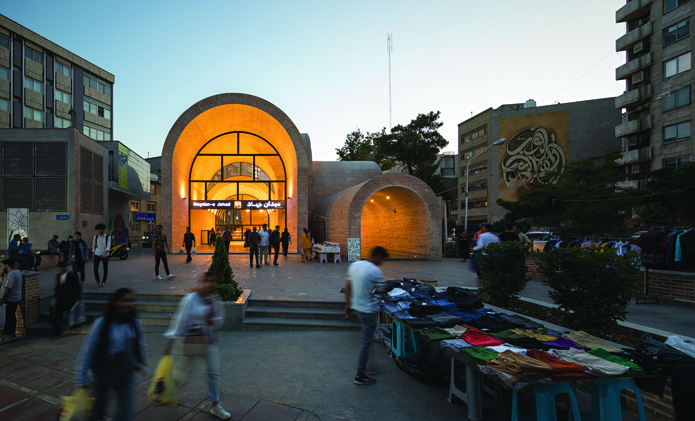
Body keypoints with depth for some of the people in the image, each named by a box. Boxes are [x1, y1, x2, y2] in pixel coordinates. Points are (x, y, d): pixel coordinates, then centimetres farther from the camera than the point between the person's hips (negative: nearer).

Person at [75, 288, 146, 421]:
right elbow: (88, 350, -15)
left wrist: (140, 364, 16)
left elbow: (140, 346, 5)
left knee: (125, 410, 1)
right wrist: (81, 377, -11)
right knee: (99, 406, 21)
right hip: (102, 371, -2)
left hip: (125, 373, 2)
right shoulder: (102, 323, -21)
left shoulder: (135, 324, -11)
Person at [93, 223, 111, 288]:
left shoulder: (108, 237, -5)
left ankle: (103, 281, 25)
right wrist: (93, 252, 22)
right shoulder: (95, 237, 3)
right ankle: (97, 281, 7)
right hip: (97, 254, 1)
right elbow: (93, 245, 17)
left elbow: (108, 246, -15)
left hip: (105, 255, -1)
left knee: (105, 269, 6)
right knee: (95, 269, -10)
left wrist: (105, 253, -30)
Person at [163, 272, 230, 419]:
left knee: (214, 372, 5)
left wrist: (213, 321, -11)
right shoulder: (190, 299, -16)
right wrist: (170, 342, -17)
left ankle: (215, 406, 19)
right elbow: (180, 319, -17)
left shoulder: (213, 299, 1)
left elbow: (219, 317, 12)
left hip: (209, 340, 5)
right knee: (183, 371, 10)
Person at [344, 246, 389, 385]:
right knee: (367, 341, 3)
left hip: (356, 306, 8)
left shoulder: (354, 265, 5)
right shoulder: (376, 271, -18)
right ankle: (360, 375, 10)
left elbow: (348, 287, 10)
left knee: (366, 338, 27)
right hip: (368, 310, -8)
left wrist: (348, 305, 16)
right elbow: (381, 293, -12)